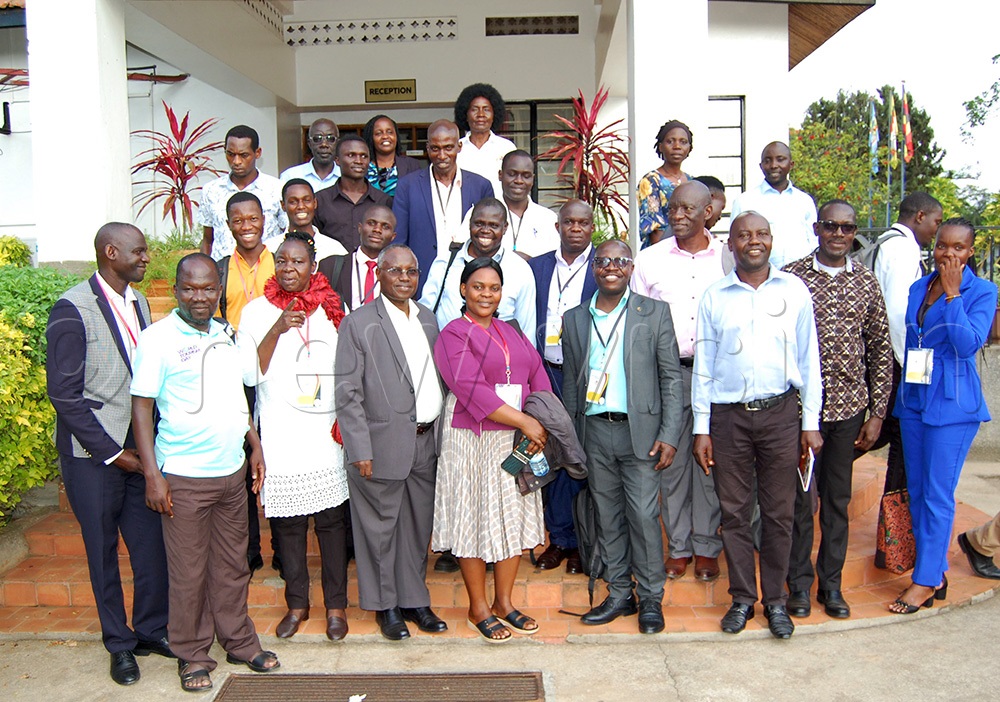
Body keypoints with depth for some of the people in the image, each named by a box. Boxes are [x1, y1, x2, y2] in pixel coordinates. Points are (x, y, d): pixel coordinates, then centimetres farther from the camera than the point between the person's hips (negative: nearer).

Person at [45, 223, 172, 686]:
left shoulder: (138, 302, 7)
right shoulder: (72, 310, -12)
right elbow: (64, 393, -13)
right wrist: (112, 452, -11)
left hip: (138, 447, 5)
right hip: (93, 455, -5)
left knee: (153, 545, 8)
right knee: (103, 552, 10)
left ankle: (151, 630, 28)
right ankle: (119, 644, 27)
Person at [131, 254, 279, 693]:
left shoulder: (225, 336, 10)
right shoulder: (157, 339, -8)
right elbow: (141, 409, -9)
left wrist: (255, 445, 13)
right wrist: (152, 475, -13)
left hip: (232, 471, 5)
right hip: (184, 477, -5)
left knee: (232, 565, 14)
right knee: (188, 572, 5)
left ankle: (239, 642, 29)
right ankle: (192, 656, 22)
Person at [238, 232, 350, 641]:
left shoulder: (332, 308, 6)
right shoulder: (257, 311, 3)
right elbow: (250, 374, -4)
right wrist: (276, 331, -16)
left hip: (327, 433, 0)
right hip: (280, 435, 0)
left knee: (332, 519, 5)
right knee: (287, 523, 6)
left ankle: (336, 604, 19)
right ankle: (297, 603, 23)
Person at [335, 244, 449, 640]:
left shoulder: (427, 318, 11)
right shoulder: (359, 324, -8)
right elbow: (347, 394, -10)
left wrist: (441, 433, 9)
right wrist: (360, 451, -13)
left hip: (425, 443, 6)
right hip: (383, 444, -5)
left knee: (418, 526, 15)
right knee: (381, 528, 8)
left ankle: (414, 599, 31)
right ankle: (386, 605, 25)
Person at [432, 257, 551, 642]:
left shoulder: (511, 333, 15)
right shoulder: (453, 335, -5)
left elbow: (538, 376, 6)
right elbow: (471, 390, -17)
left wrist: (541, 427, -11)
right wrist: (525, 421, -19)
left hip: (516, 439, 6)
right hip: (472, 441, -6)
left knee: (512, 518, 10)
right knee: (474, 520, 3)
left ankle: (504, 602, 24)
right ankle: (478, 608, 18)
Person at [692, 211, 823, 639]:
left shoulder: (794, 291, 5)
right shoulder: (714, 297, 5)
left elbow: (808, 359, 6)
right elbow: (702, 366, 6)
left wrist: (811, 423, 3)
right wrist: (701, 428, 3)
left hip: (780, 412, 0)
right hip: (727, 415, 1)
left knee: (779, 512, 7)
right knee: (734, 512, 7)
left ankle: (775, 600, 22)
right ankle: (742, 598, 22)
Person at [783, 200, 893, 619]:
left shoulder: (866, 282, 5)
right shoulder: (791, 278, -3)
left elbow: (880, 350, 8)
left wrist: (877, 413, 4)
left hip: (849, 408, 3)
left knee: (838, 498, 12)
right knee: (800, 497, 5)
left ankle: (831, 583, 26)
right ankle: (799, 581, 22)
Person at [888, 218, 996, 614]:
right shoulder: (917, 288, 9)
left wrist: (952, 293, -16)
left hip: (952, 404, -6)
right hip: (913, 400, 6)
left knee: (937, 494, -2)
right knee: (916, 491, 11)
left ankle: (924, 582, 9)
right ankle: (936, 573, 25)